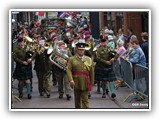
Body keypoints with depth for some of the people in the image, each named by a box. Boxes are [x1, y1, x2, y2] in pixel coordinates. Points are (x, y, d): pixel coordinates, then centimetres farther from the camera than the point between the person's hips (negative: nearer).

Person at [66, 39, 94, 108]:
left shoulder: (89, 60, 8)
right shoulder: (72, 59, 4)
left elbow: (91, 72, 9)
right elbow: (69, 70, -6)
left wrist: (91, 83, 7)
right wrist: (71, 80, -21)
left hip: (85, 84, 0)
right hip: (76, 83, 0)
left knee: (85, 100, -5)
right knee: (77, 100, 12)